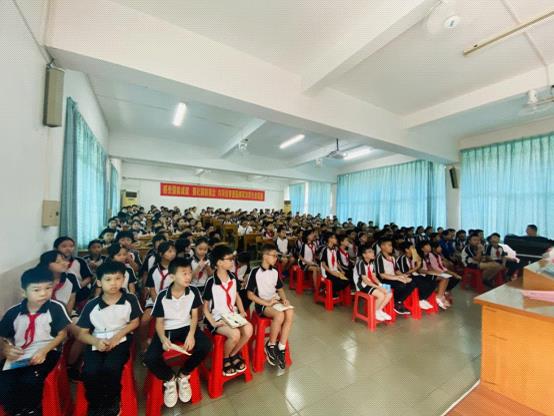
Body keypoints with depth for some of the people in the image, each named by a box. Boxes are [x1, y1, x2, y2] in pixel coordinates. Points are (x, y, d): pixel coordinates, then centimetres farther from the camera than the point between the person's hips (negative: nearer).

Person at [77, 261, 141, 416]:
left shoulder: (130, 299, -8)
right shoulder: (91, 305, -6)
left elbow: (135, 322, 2)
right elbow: (82, 333, 1)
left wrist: (116, 337, -12)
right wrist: (96, 341, -19)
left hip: (120, 340, -1)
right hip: (97, 342, 2)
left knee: (111, 367, -26)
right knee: (90, 372, -24)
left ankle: (112, 403, 5)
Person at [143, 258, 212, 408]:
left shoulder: (193, 291, -11)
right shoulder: (162, 296, -15)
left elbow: (194, 315, -3)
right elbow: (159, 321, -7)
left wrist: (191, 334, -18)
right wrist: (163, 339, -24)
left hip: (186, 327, 1)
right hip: (167, 330, 0)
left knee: (206, 346, -23)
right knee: (150, 358, -25)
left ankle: (183, 376, 6)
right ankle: (169, 379, 8)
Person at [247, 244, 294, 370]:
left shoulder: (275, 271, 6)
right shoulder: (255, 272, -12)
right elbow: (250, 294, -10)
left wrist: (284, 299, -4)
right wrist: (266, 303, -17)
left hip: (275, 300, 5)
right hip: (262, 304, -5)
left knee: (290, 312, -24)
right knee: (279, 315, -31)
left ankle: (281, 348, -11)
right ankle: (271, 345, -5)